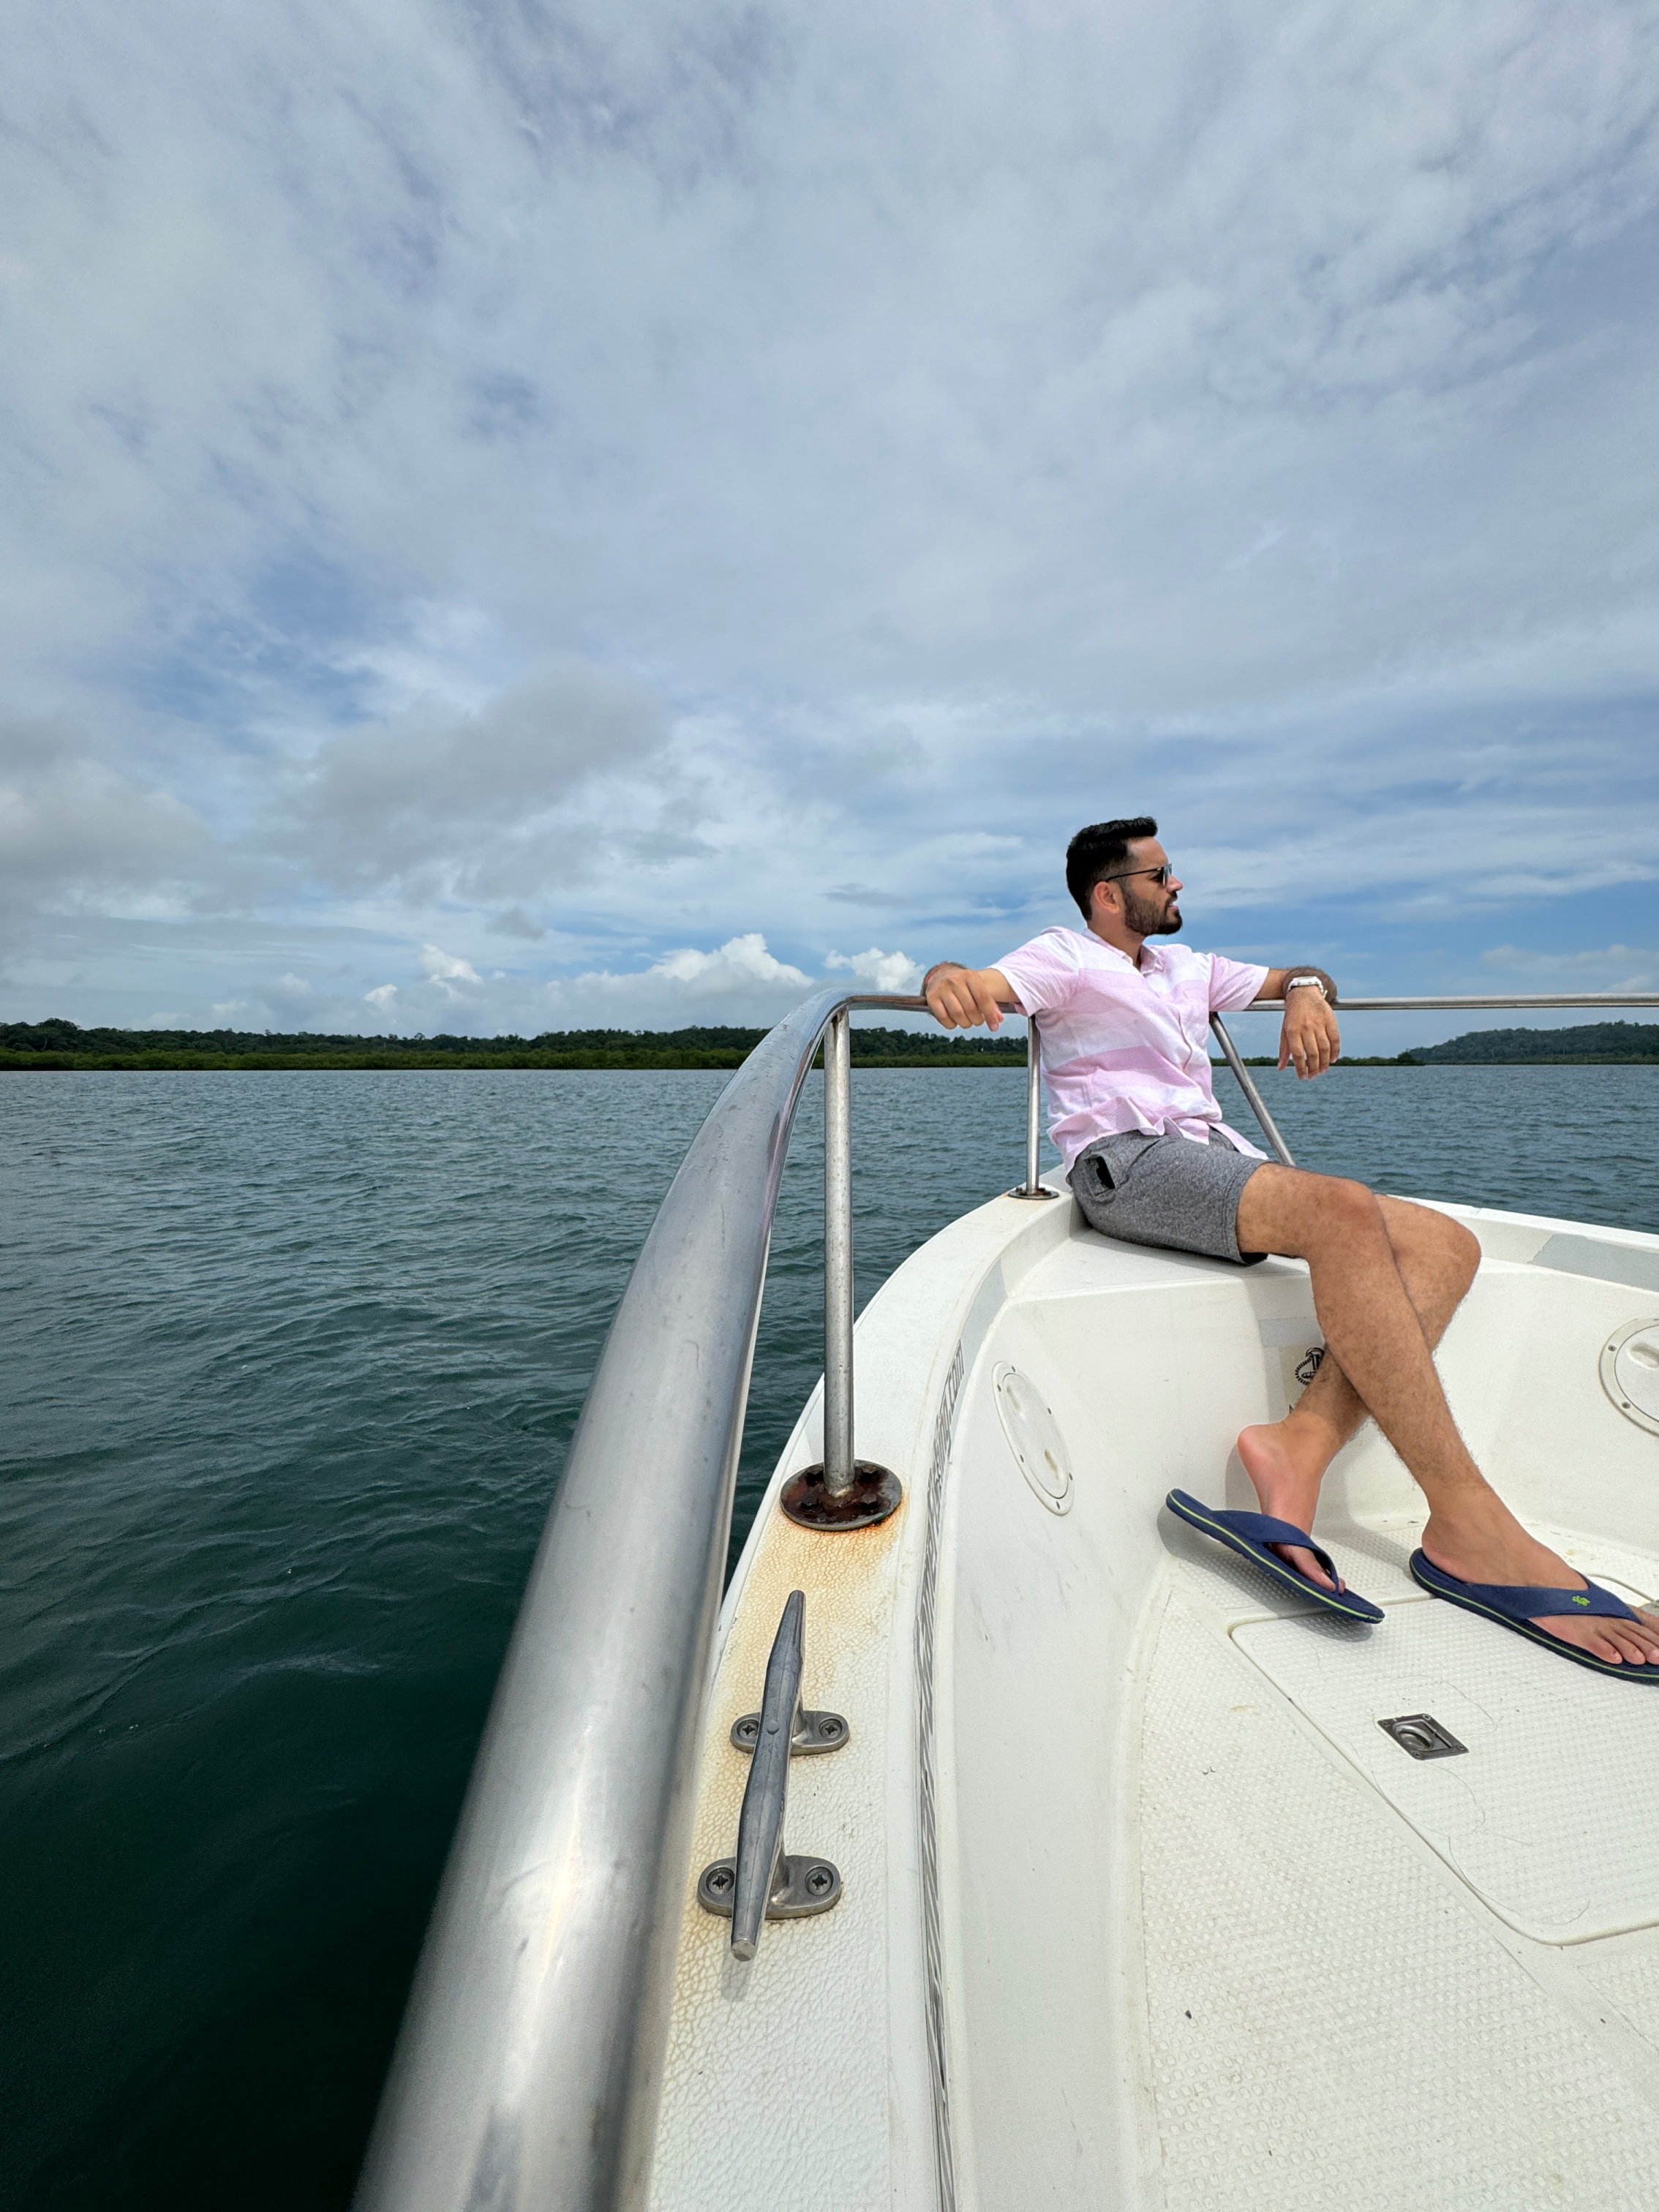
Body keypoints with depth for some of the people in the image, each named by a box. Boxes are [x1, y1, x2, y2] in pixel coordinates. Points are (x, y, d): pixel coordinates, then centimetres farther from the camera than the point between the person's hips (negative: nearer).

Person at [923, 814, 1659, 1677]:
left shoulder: (1187, 967, 29)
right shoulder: (1066, 959, 6)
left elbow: (1293, 974, 36)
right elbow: (977, 983, -12)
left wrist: (1307, 992, 9)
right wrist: (948, 981, -39)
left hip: (1215, 1158, 8)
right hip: (1125, 1162, -8)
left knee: (1443, 1243, -9)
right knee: (1341, 1209, -32)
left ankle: (1302, 1444, -29)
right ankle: (1470, 1528, -25)